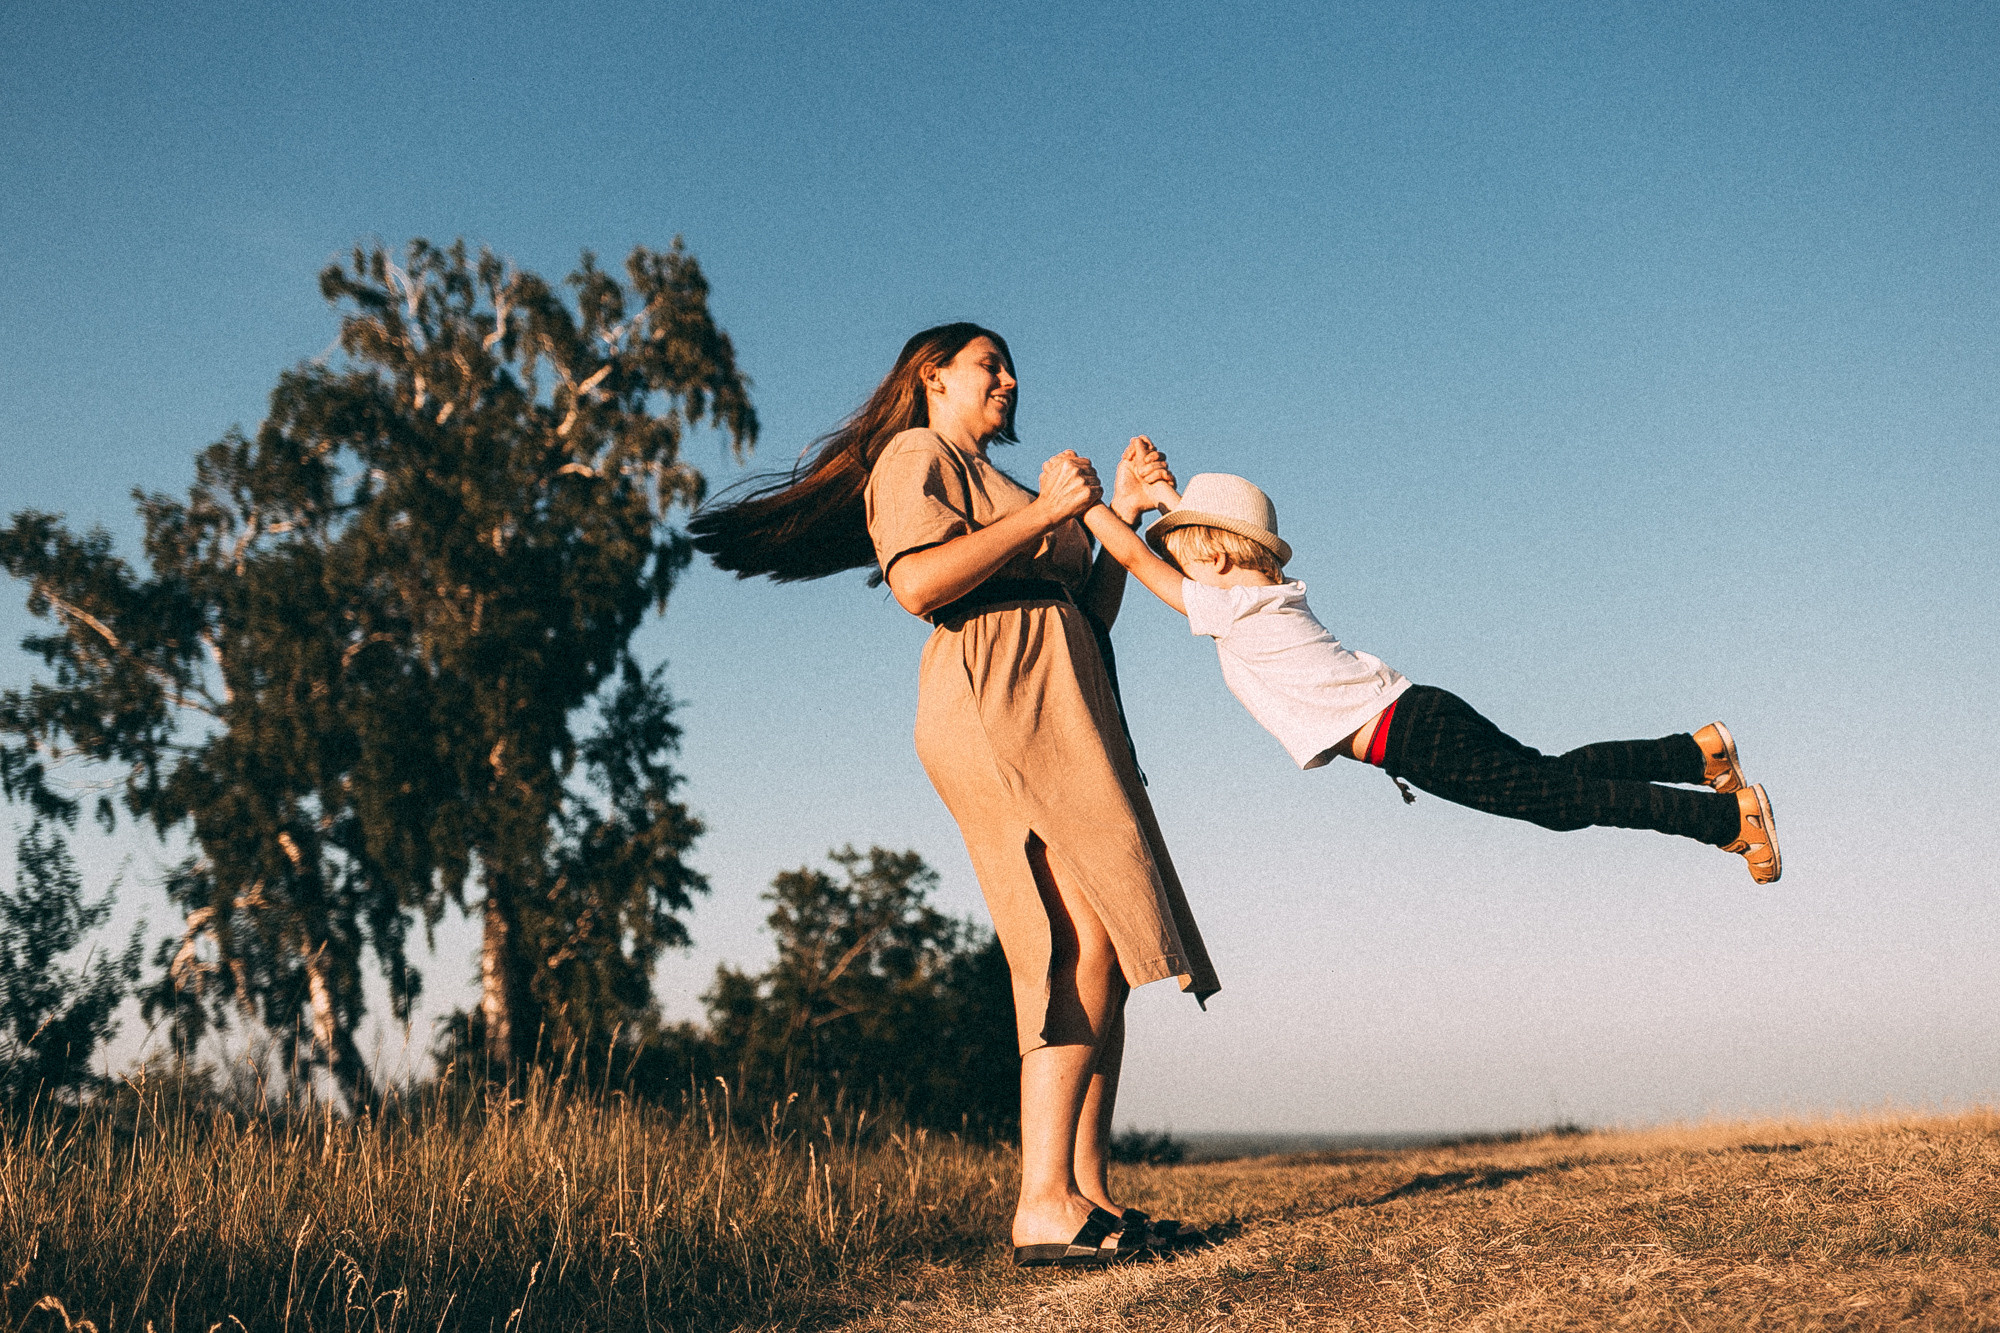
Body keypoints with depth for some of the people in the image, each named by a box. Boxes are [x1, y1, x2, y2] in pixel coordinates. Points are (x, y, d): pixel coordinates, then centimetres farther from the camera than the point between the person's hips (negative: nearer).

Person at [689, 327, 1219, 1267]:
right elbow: (918, 582, -14)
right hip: (996, 699, -10)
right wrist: (1047, 513, -9)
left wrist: (1119, 515, 18)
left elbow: (1092, 616, 26)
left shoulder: (993, 485, 34)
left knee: (1095, 952, -2)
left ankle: (1089, 1194, -6)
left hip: (1060, 712, 10)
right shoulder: (916, 456, 7)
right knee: (1089, 939, -22)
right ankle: (1045, 1203, -26)